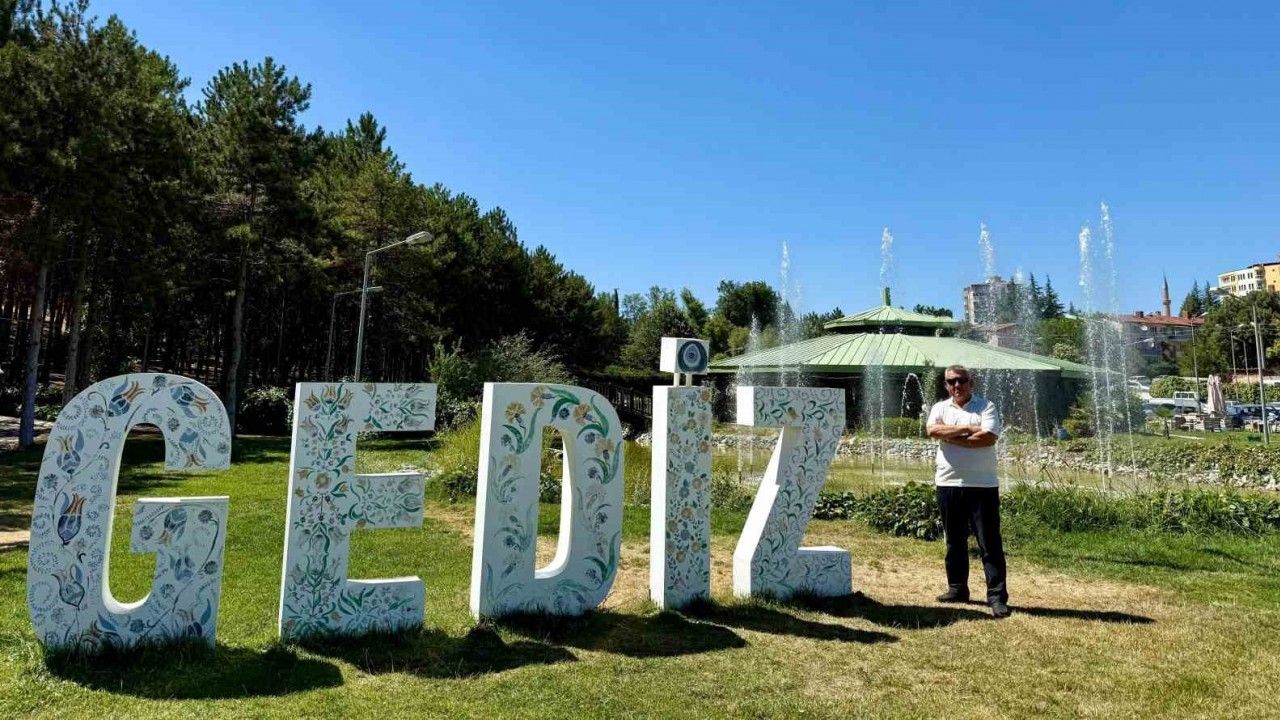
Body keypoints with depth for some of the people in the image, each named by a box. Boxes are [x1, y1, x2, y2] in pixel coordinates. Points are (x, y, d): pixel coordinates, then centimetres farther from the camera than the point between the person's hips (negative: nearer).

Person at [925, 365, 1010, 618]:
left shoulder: (986, 407, 0)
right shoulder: (940, 408, 9)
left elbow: (988, 438, -16)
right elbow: (933, 430, -11)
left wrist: (951, 437, -11)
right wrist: (968, 429, -14)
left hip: (982, 485, -4)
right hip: (948, 484, 4)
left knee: (990, 542, -2)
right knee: (954, 540, 13)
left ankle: (997, 596, 4)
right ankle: (957, 588, 25)